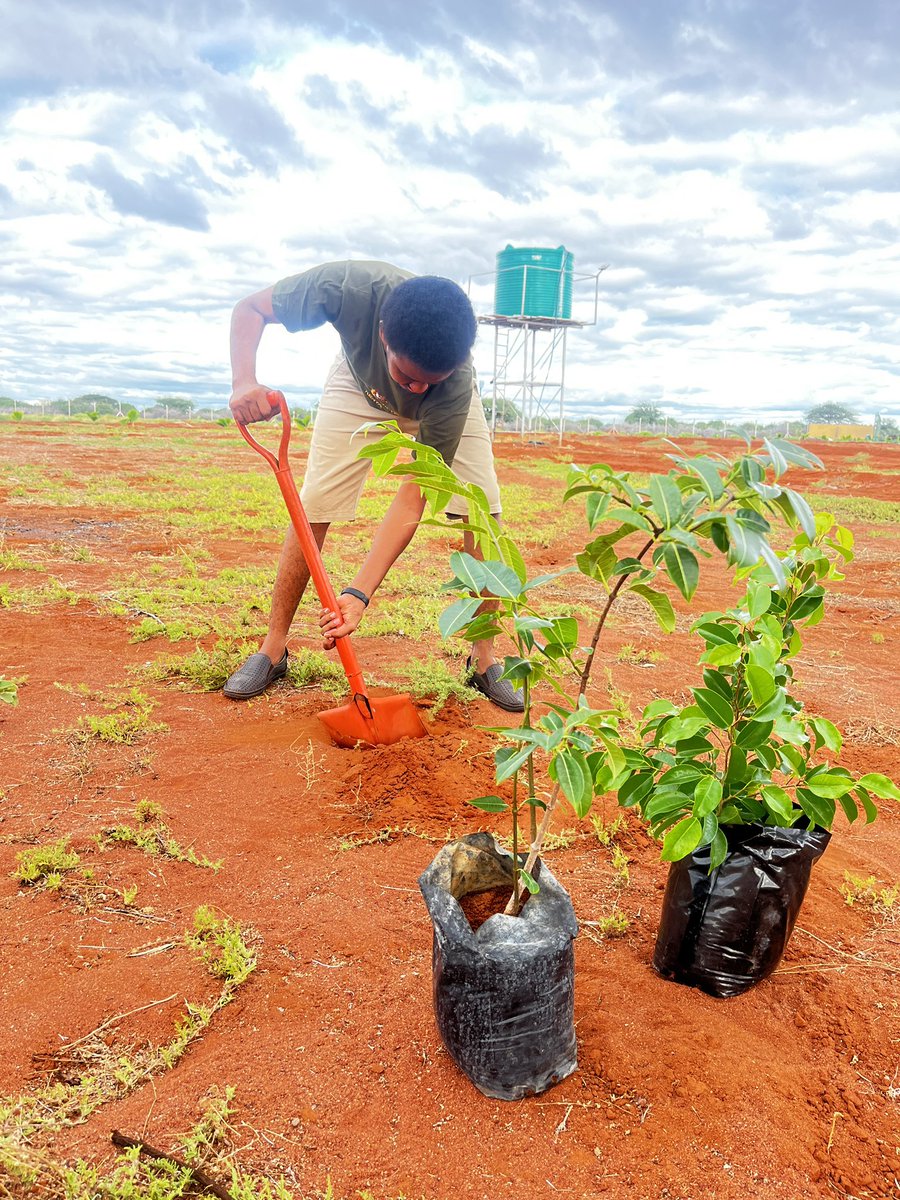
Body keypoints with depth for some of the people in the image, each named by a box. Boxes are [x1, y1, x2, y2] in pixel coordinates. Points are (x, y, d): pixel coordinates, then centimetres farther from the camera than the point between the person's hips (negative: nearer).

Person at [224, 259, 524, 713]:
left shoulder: (455, 384, -41)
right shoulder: (351, 286, -42)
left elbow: (415, 496, -38)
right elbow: (249, 308, -24)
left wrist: (359, 594, -45)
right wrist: (244, 381, -45)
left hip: (446, 405, -1)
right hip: (360, 386, 1)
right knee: (312, 508, -9)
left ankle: (484, 661, -1)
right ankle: (272, 650, 6)